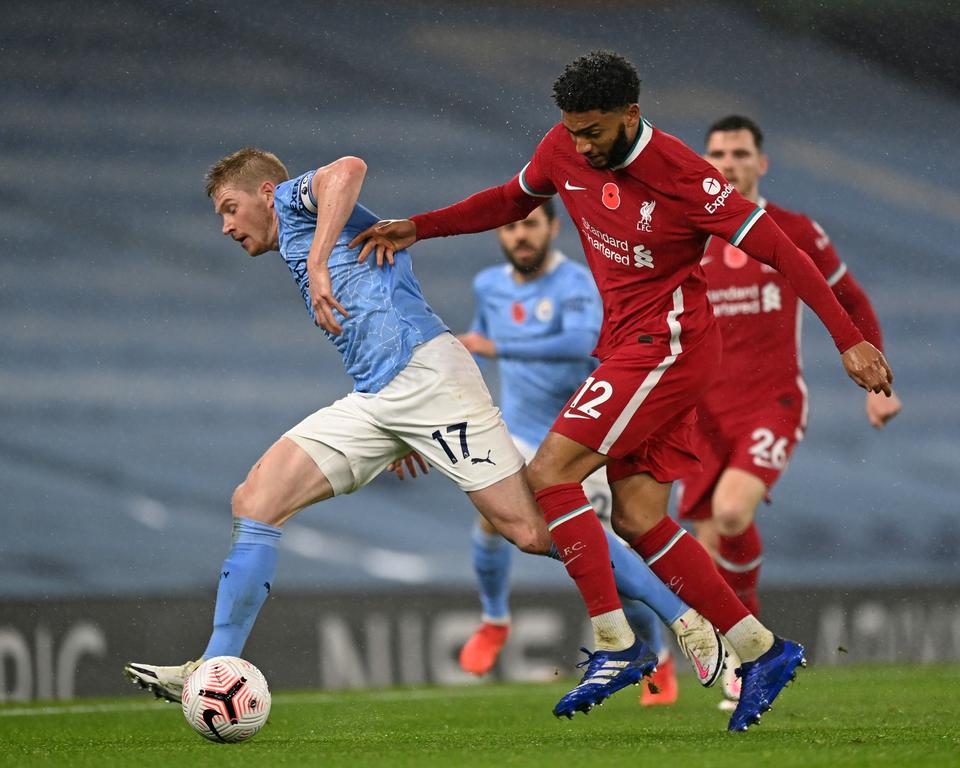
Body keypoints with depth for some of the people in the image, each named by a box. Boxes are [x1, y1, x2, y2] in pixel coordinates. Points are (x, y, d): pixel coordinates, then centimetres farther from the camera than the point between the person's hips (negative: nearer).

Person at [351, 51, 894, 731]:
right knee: (639, 521, 3)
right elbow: (515, 199, 22)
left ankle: (615, 645, -15)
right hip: (627, 342, 8)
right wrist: (418, 228, 12)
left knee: (549, 474, -16)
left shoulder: (681, 176, -20)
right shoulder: (564, 149, 1)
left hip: (669, 344, -8)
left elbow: (776, 247, -15)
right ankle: (761, 653, 9)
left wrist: (848, 339, -16)